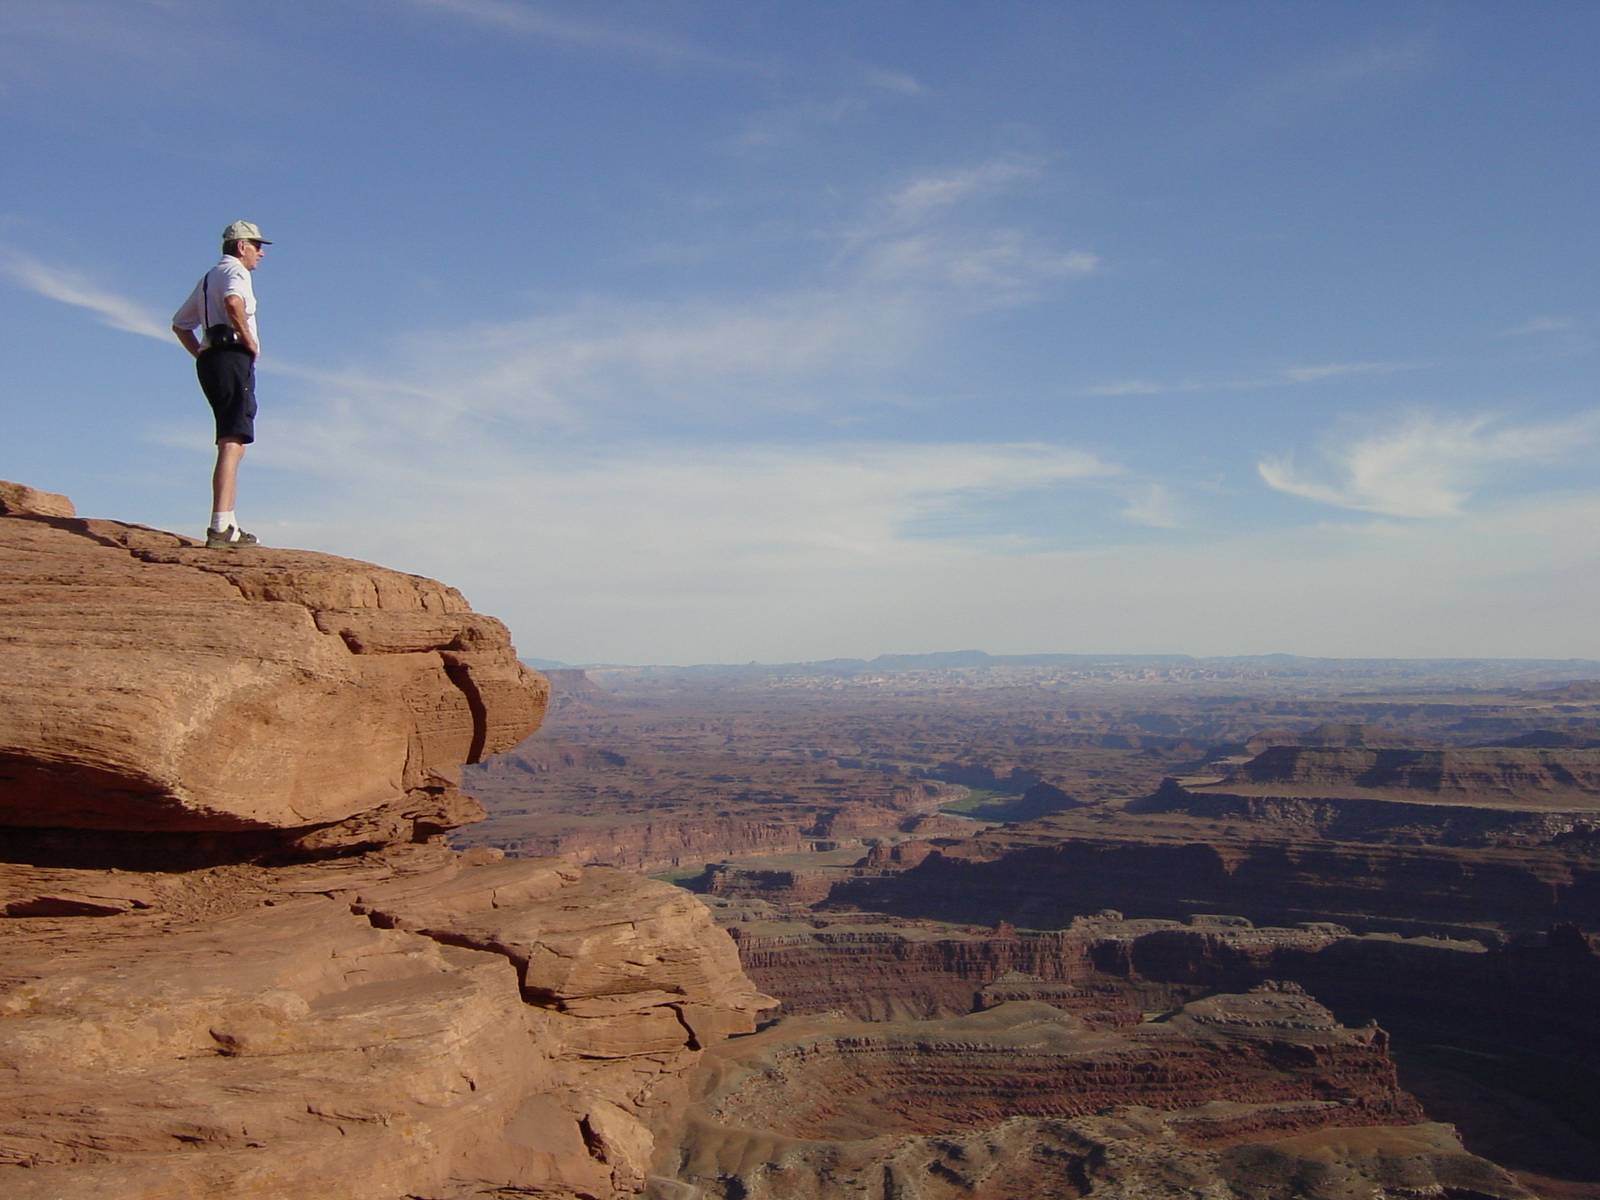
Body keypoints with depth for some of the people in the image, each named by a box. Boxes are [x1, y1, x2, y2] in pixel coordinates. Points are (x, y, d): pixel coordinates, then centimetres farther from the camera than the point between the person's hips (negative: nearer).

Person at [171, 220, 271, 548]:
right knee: (232, 444, -16)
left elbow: (179, 324, 33)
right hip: (233, 358, -10)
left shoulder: (208, 278, 28)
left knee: (233, 445, 13)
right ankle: (220, 528, -24)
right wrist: (250, 340, -15)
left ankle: (229, 527, 10)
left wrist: (202, 355, 24)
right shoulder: (235, 271, -2)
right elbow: (233, 303, -26)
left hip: (210, 360, 10)